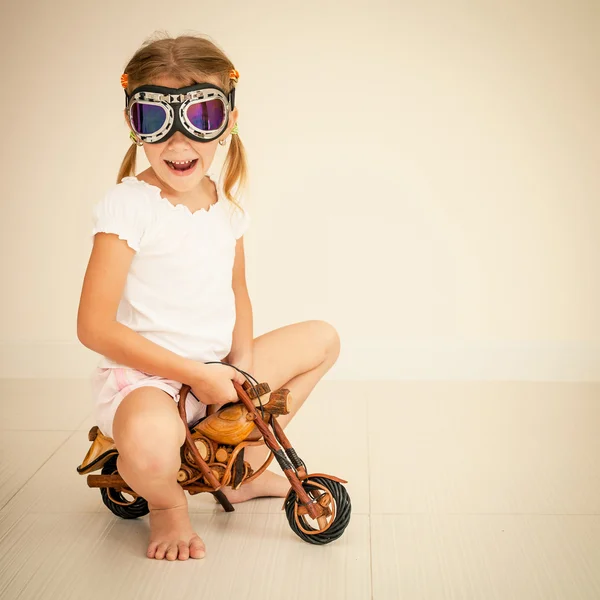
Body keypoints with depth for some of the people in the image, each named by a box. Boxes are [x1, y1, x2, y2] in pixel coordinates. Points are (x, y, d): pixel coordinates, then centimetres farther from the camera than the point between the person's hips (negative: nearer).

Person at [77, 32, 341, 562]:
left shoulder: (227, 201, 4)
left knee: (322, 339, 14)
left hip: (216, 370, 8)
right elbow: (94, 326, -21)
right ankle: (167, 504, 1)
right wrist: (195, 374, -22)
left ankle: (246, 469, 22)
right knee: (150, 445, -41)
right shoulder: (128, 205, -17)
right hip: (144, 376, -7)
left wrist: (241, 364, -4)